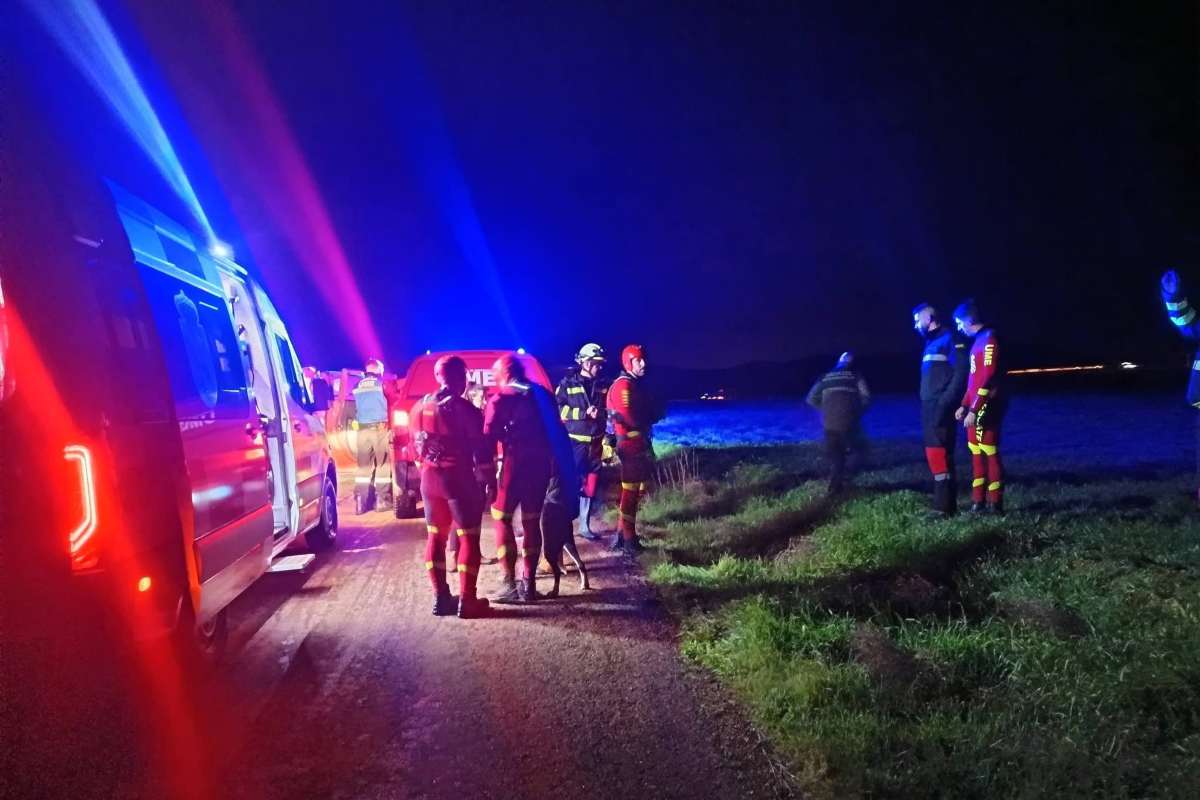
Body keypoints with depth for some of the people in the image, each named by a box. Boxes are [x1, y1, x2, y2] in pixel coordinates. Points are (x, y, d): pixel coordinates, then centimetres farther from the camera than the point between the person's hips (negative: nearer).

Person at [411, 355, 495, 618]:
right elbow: (480, 448, -13)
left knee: (436, 536, 14)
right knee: (469, 538, 1)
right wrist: (489, 479, -6)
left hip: (430, 478, 7)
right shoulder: (463, 408, -13)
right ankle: (467, 600, 0)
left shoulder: (420, 407, 8)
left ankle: (440, 597, 15)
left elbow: (417, 445, 15)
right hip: (460, 479, -6)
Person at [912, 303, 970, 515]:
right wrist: (925, 405, 14)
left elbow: (961, 373, -16)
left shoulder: (951, 338, -8)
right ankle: (946, 502, 17)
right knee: (936, 454, 11)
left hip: (941, 408, -9)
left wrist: (945, 403, -21)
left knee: (938, 454, -12)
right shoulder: (931, 342, 20)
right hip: (929, 407, 9)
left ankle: (944, 507, -10)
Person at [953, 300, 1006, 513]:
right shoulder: (978, 340, 17)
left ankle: (995, 504, 2)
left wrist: (973, 410, -21)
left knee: (990, 454, -4)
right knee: (977, 453, 12)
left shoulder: (989, 339, -13)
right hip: (976, 408, 10)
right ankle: (978, 501, 18)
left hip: (986, 408, -10)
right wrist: (964, 405, 19)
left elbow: (988, 379, -20)